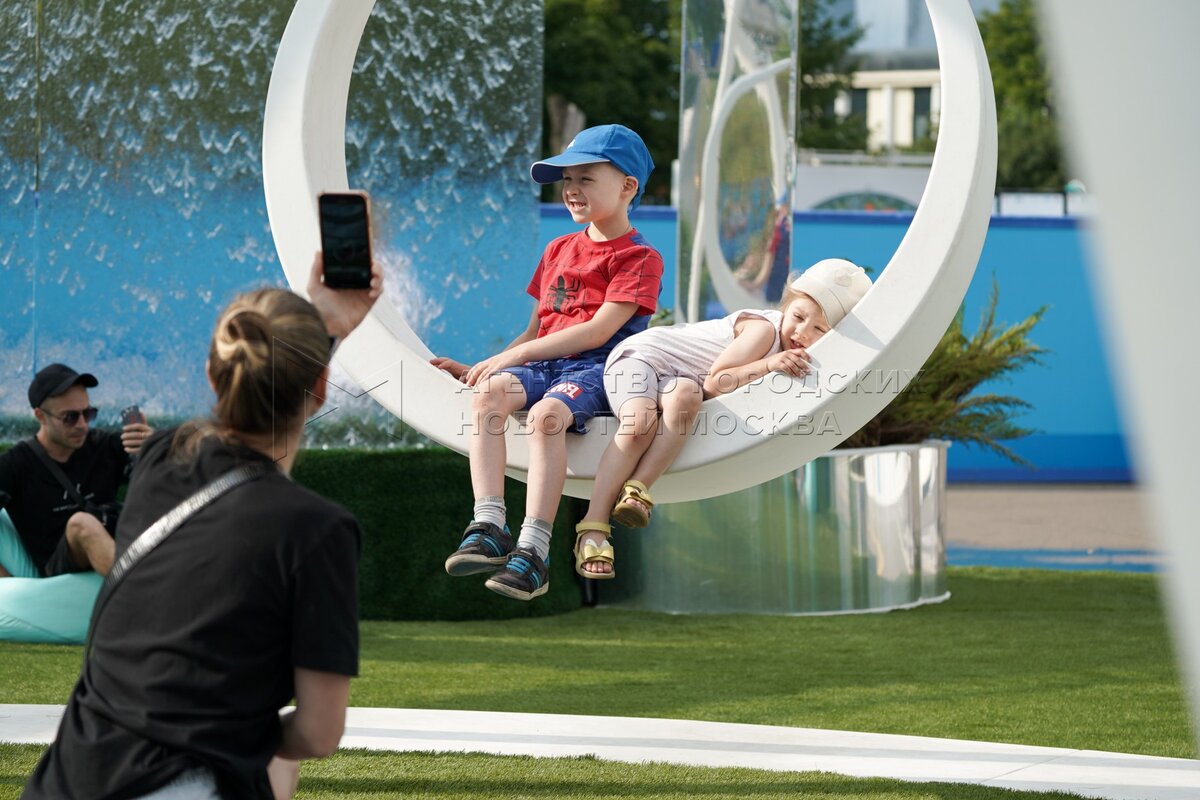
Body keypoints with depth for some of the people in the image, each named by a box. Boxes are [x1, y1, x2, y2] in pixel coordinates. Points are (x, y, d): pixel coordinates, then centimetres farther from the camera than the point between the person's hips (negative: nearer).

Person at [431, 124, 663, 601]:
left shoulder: (639, 258, 1)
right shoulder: (559, 251, 25)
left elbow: (599, 330, -10)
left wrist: (517, 354, -12)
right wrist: (482, 368, 14)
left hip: (595, 369, -6)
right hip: (542, 363, 6)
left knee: (545, 414, -37)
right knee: (488, 394, -27)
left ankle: (532, 551, -43)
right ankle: (487, 528, -36)